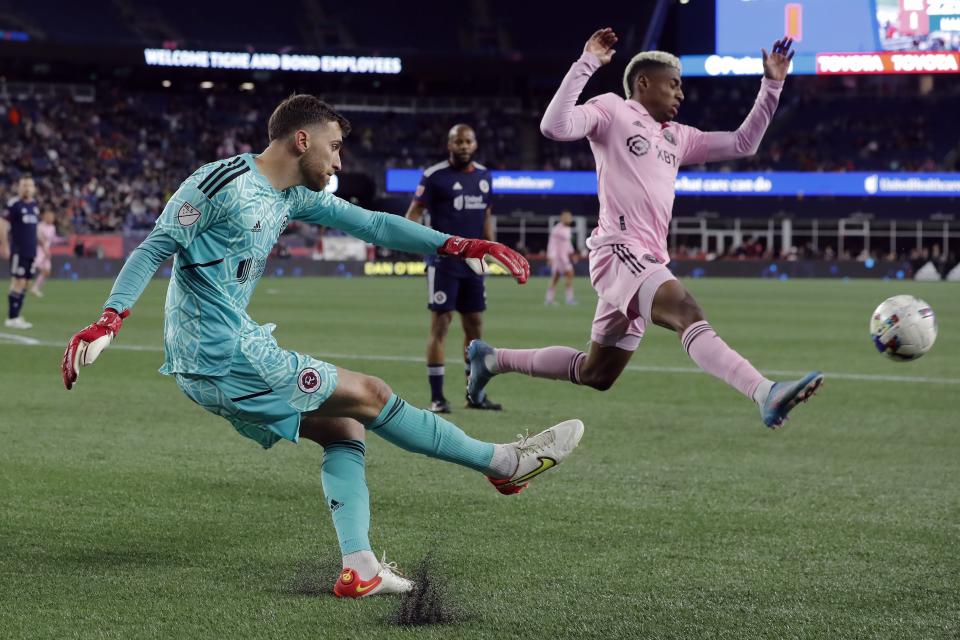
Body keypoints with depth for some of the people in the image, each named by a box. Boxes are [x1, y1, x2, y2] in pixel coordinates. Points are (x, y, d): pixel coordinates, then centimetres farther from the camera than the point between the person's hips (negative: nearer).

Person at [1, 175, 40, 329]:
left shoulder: (34, 205, 12)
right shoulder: (14, 205, -9)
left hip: (31, 251, 7)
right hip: (18, 251, -7)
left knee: (25, 283, 8)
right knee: (18, 282, -9)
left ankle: (16, 316, 14)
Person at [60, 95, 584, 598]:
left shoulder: (291, 197, 13)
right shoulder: (224, 182, -13)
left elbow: (369, 223, 15)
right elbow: (155, 249, -15)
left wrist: (459, 246, 9)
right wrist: (107, 322, -27)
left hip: (215, 363, 10)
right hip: (225, 355, -10)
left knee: (343, 427, 10)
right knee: (369, 395, -2)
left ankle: (359, 568, 3)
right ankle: (502, 462, 8)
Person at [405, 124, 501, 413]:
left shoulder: (483, 175, 11)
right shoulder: (435, 175, -7)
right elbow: (416, 210, -10)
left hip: (473, 263, 6)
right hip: (443, 262, -6)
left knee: (475, 325, 10)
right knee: (440, 324, -6)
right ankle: (437, 397, -2)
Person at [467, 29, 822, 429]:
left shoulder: (676, 137, 26)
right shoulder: (613, 110, 4)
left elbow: (742, 144, 26)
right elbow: (555, 126, -13)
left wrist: (771, 87, 20)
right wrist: (587, 64, -15)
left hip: (647, 262, 9)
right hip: (620, 252, -9)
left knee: (595, 375, 14)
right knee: (689, 315, -31)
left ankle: (491, 358, 29)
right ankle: (766, 394, -50)